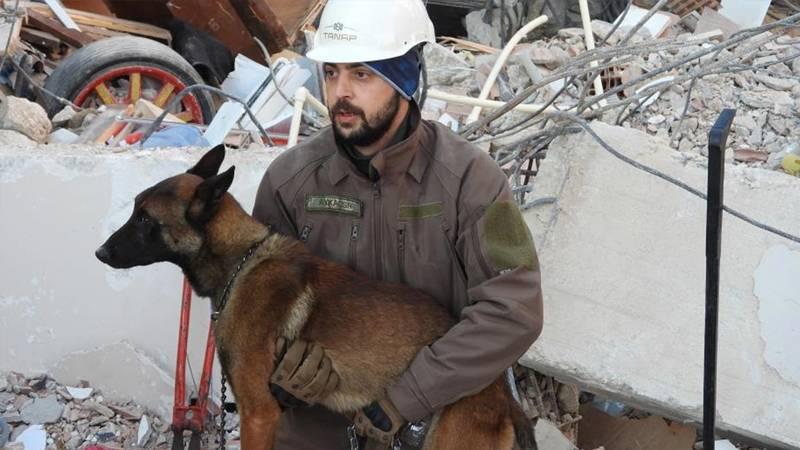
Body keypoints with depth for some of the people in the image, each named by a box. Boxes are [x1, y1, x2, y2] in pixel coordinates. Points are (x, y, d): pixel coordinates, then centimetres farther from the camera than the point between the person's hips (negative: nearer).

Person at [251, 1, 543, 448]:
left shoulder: (469, 177, -16)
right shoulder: (289, 178, -8)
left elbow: (513, 311, -21)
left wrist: (405, 399, -24)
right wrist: (283, 360, -19)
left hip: (441, 403, -1)